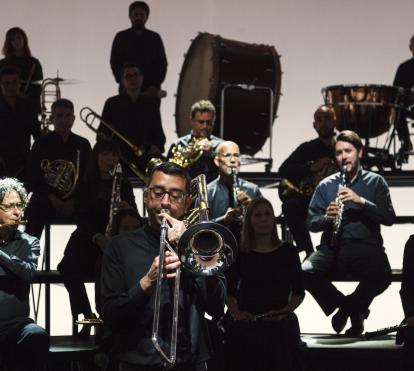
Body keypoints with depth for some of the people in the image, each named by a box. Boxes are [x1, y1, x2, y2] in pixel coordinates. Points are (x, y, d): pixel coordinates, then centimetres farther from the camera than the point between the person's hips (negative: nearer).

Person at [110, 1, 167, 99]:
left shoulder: (155, 38, 13)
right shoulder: (121, 37, 11)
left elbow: (162, 63, 9)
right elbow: (115, 62, 6)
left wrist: (155, 86, -5)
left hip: (151, 90, 1)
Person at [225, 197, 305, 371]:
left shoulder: (287, 251, 5)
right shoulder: (240, 253, 7)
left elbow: (298, 292, 5)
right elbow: (230, 292, 9)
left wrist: (284, 311, -12)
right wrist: (236, 314, -9)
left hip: (280, 327, 0)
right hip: (246, 327, 0)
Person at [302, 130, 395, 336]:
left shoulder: (375, 182, 12)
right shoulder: (326, 185, 16)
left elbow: (389, 218, -1)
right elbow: (311, 223, 11)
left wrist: (360, 201, -14)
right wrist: (326, 218, -12)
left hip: (366, 247, -2)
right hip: (332, 248, 2)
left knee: (382, 277, -35)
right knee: (305, 272, -29)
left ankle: (347, 306, -3)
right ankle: (354, 310, -6)